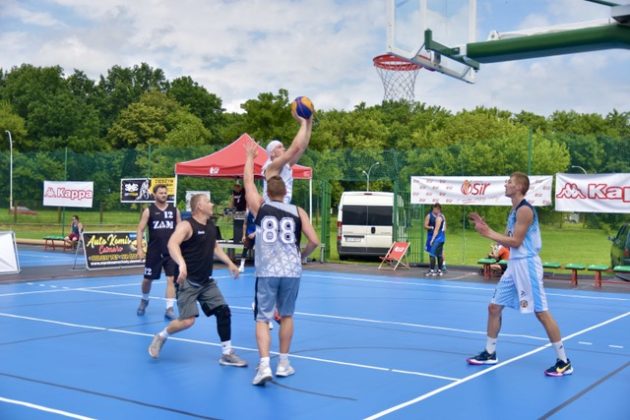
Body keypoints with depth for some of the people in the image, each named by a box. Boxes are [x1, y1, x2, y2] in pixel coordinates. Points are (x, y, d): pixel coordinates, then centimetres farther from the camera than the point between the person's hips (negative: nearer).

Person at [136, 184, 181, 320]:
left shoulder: (174, 210, 5)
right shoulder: (149, 211, -1)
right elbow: (140, 230, -2)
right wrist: (140, 248, -10)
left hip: (171, 251, 1)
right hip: (154, 251, -1)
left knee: (171, 279, -7)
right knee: (147, 279, 10)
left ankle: (169, 309, -4)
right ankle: (144, 300, 38)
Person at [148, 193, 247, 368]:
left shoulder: (211, 226, 9)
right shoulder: (187, 225, -15)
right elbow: (172, 244, -31)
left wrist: (229, 263, 19)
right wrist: (181, 263, -47)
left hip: (207, 282, 8)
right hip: (188, 282, -8)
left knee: (223, 312, 0)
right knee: (187, 320, -14)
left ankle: (227, 354, 10)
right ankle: (161, 337, 15)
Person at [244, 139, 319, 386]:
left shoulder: (259, 207, 5)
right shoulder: (297, 212, 6)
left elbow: (248, 181, 18)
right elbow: (314, 241, 0)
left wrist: (250, 156, 30)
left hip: (267, 271, -1)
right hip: (291, 270, 1)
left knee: (262, 319, 3)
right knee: (286, 316, 18)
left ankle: (264, 365, -12)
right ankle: (283, 364, 23)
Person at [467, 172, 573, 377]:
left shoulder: (525, 210, -14)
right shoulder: (514, 211, 16)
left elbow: (515, 242, -18)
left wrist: (489, 234, -12)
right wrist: (486, 229, 11)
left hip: (526, 265, -10)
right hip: (514, 265, 10)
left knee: (541, 312, -7)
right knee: (494, 307, 11)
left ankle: (564, 362, 1)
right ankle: (490, 353, 23)